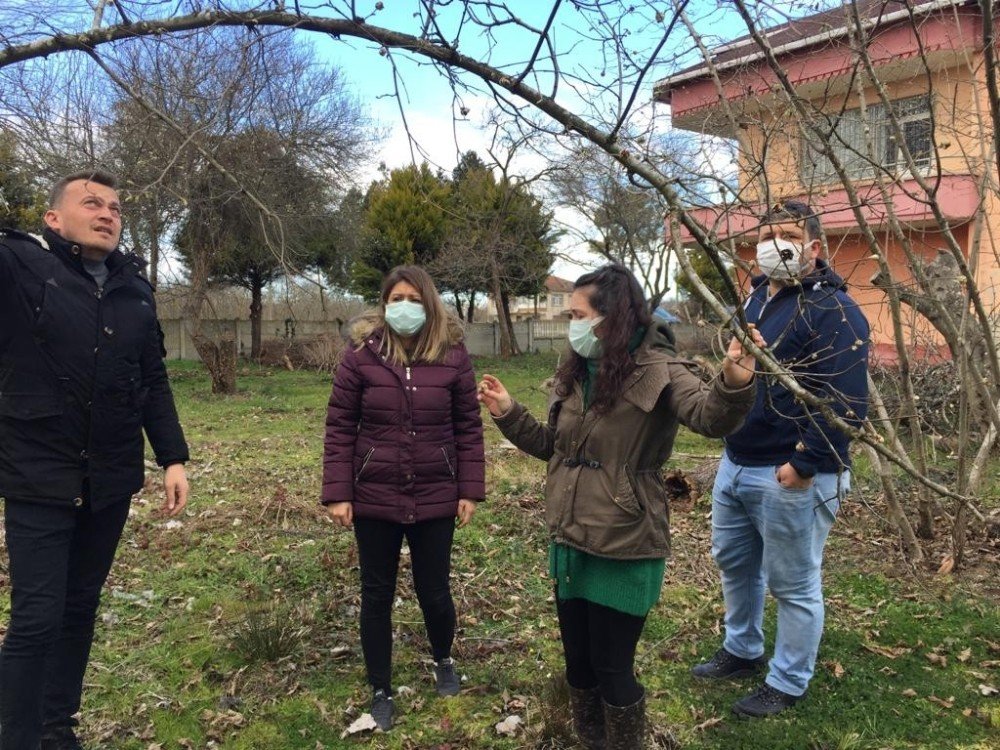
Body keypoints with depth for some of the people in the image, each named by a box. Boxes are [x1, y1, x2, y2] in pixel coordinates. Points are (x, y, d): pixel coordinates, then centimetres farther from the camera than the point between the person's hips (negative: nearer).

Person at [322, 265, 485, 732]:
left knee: (434, 591, 12)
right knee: (377, 596, 11)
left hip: (435, 498, 1)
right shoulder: (362, 354, -5)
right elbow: (340, 427, -4)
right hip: (374, 498, 0)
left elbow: (468, 427, 1)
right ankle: (380, 691, 31)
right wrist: (338, 493, -8)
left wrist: (470, 490, -1)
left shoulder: (453, 355, -2)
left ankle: (443, 661, 44)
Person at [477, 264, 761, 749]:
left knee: (612, 669, 7)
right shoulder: (575, 373, 6)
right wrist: (508, 413, 7)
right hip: (569, 543, 7)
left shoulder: (656, 370, -15)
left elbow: (710, 416, -34)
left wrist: (733, 384, -54)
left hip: (623, 550, -7)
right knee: (578, 663, 20)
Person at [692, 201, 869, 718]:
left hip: (790, 477, -9)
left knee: (793, 584, 8)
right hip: (735, 464, 9)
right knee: (734, 562, 22)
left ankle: (787, 684, 26)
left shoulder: (833, 310, -16)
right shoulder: (756, 297, 12)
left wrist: (804, 464, -22)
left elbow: (846, 402, -21)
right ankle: (741, 651, 43)